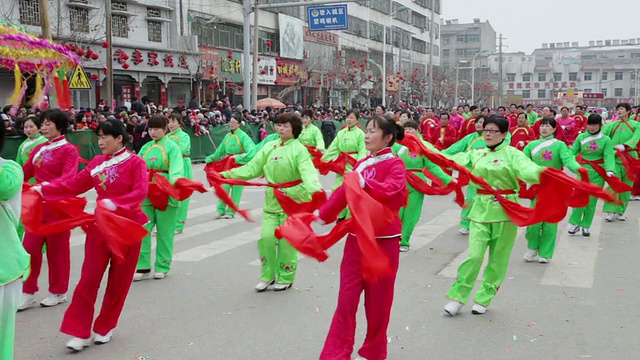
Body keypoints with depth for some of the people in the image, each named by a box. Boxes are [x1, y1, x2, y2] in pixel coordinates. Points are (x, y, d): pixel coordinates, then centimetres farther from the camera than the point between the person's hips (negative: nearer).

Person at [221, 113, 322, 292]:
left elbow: (308, 173, -25)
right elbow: (252, 168, 4)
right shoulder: (269, 147, 6)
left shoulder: (299, 150, -10)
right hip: (272, 201, 4)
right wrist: (227, 174, -4)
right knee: (266, 238, -1)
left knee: (287, 241, 3)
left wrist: (315, 189, -45)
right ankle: (267, 276, 17)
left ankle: (285, 278, 21)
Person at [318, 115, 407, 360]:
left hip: (383, 239, -5)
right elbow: (344, 192, 15)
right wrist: (323, 215, 16)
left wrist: (364, 184, -39)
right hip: (357, 236, 6)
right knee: (347, 298, 6)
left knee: (378, 300, 8)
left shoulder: (394, 164, -9)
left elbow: (392, 190, -28)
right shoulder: (361, 164, 11)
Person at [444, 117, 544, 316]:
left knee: (498, 258, 7)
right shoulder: (476, 154, 10)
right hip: (481, 209, 2)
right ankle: (457, 297, 5)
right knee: (474, 255, -6)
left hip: (504, 210, -2)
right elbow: (453, 160, 5)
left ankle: (484, 298, 21)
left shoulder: (512, 154, -5)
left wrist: (541, 173, -45)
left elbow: (527, 169, -22)